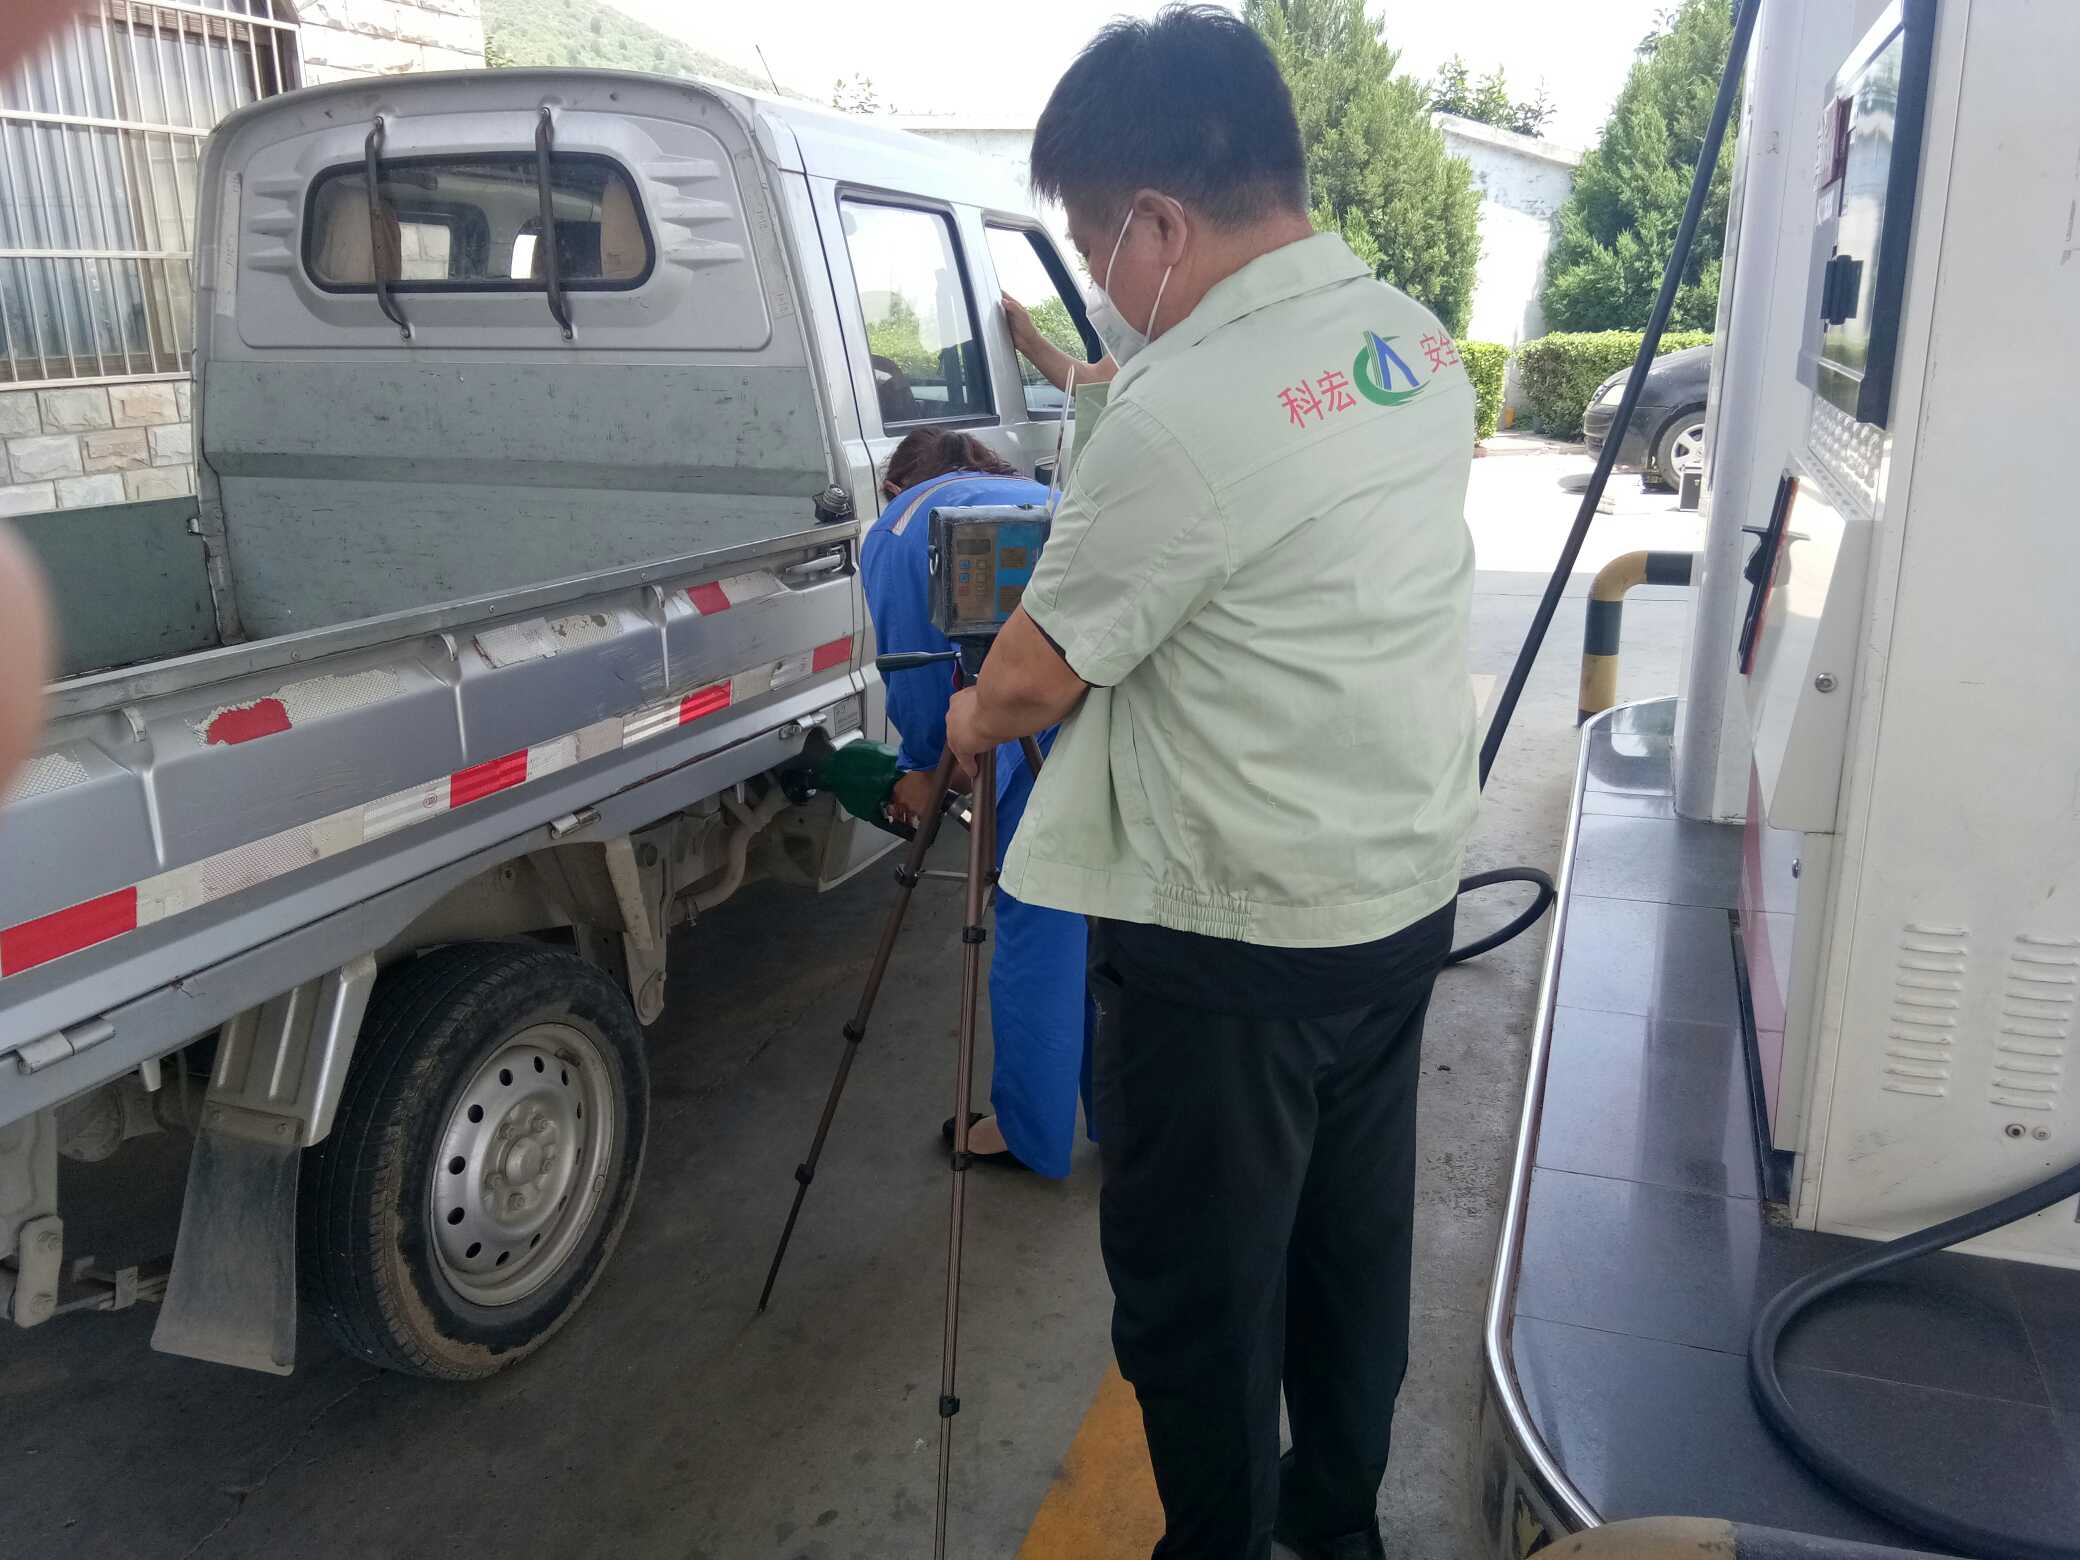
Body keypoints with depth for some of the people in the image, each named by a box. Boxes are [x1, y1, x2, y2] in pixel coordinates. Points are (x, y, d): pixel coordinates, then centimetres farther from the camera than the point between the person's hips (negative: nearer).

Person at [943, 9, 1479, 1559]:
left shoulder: (1182, 417, -24)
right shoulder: (1417, 339, 3)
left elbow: (1039, 677, -12)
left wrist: (969, 722, 9)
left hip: (1234, 937, -9)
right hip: (1409, 889, 9)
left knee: (1198, 1287, 11)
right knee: (1354, 1232, 24)